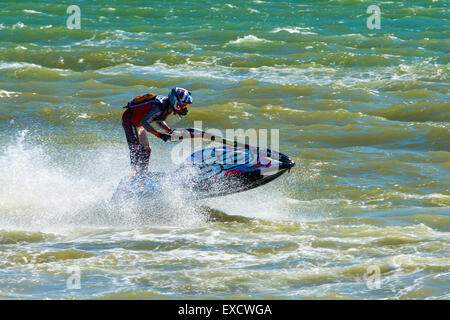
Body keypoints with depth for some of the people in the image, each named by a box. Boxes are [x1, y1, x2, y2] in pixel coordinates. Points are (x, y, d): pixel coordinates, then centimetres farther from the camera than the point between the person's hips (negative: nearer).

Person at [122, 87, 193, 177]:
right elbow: (143, 122, -35)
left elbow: (159, 120, 12)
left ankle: (143, 175, 19)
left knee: (146, 151, 12)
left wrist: (170, 131, -2)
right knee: (136, 149, -18)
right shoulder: (160, 106, -31)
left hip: (137, 124, 10)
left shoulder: (168, 108, -4)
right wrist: (158, 134, -39)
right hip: (129, 119, -10)